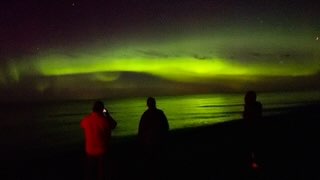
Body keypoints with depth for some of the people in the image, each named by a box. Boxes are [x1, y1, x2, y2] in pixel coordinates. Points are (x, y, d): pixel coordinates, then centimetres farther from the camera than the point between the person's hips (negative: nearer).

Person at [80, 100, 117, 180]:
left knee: (90, 171, 18)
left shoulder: (86, 119, -11)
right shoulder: (104, 120, -20)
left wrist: (91, 115, 16)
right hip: (102, 150, -2)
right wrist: (107, 114, 7)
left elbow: (82, 125, 13)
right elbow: (113, 125, -1)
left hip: (90, 150, 3)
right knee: (101, 171, 13)